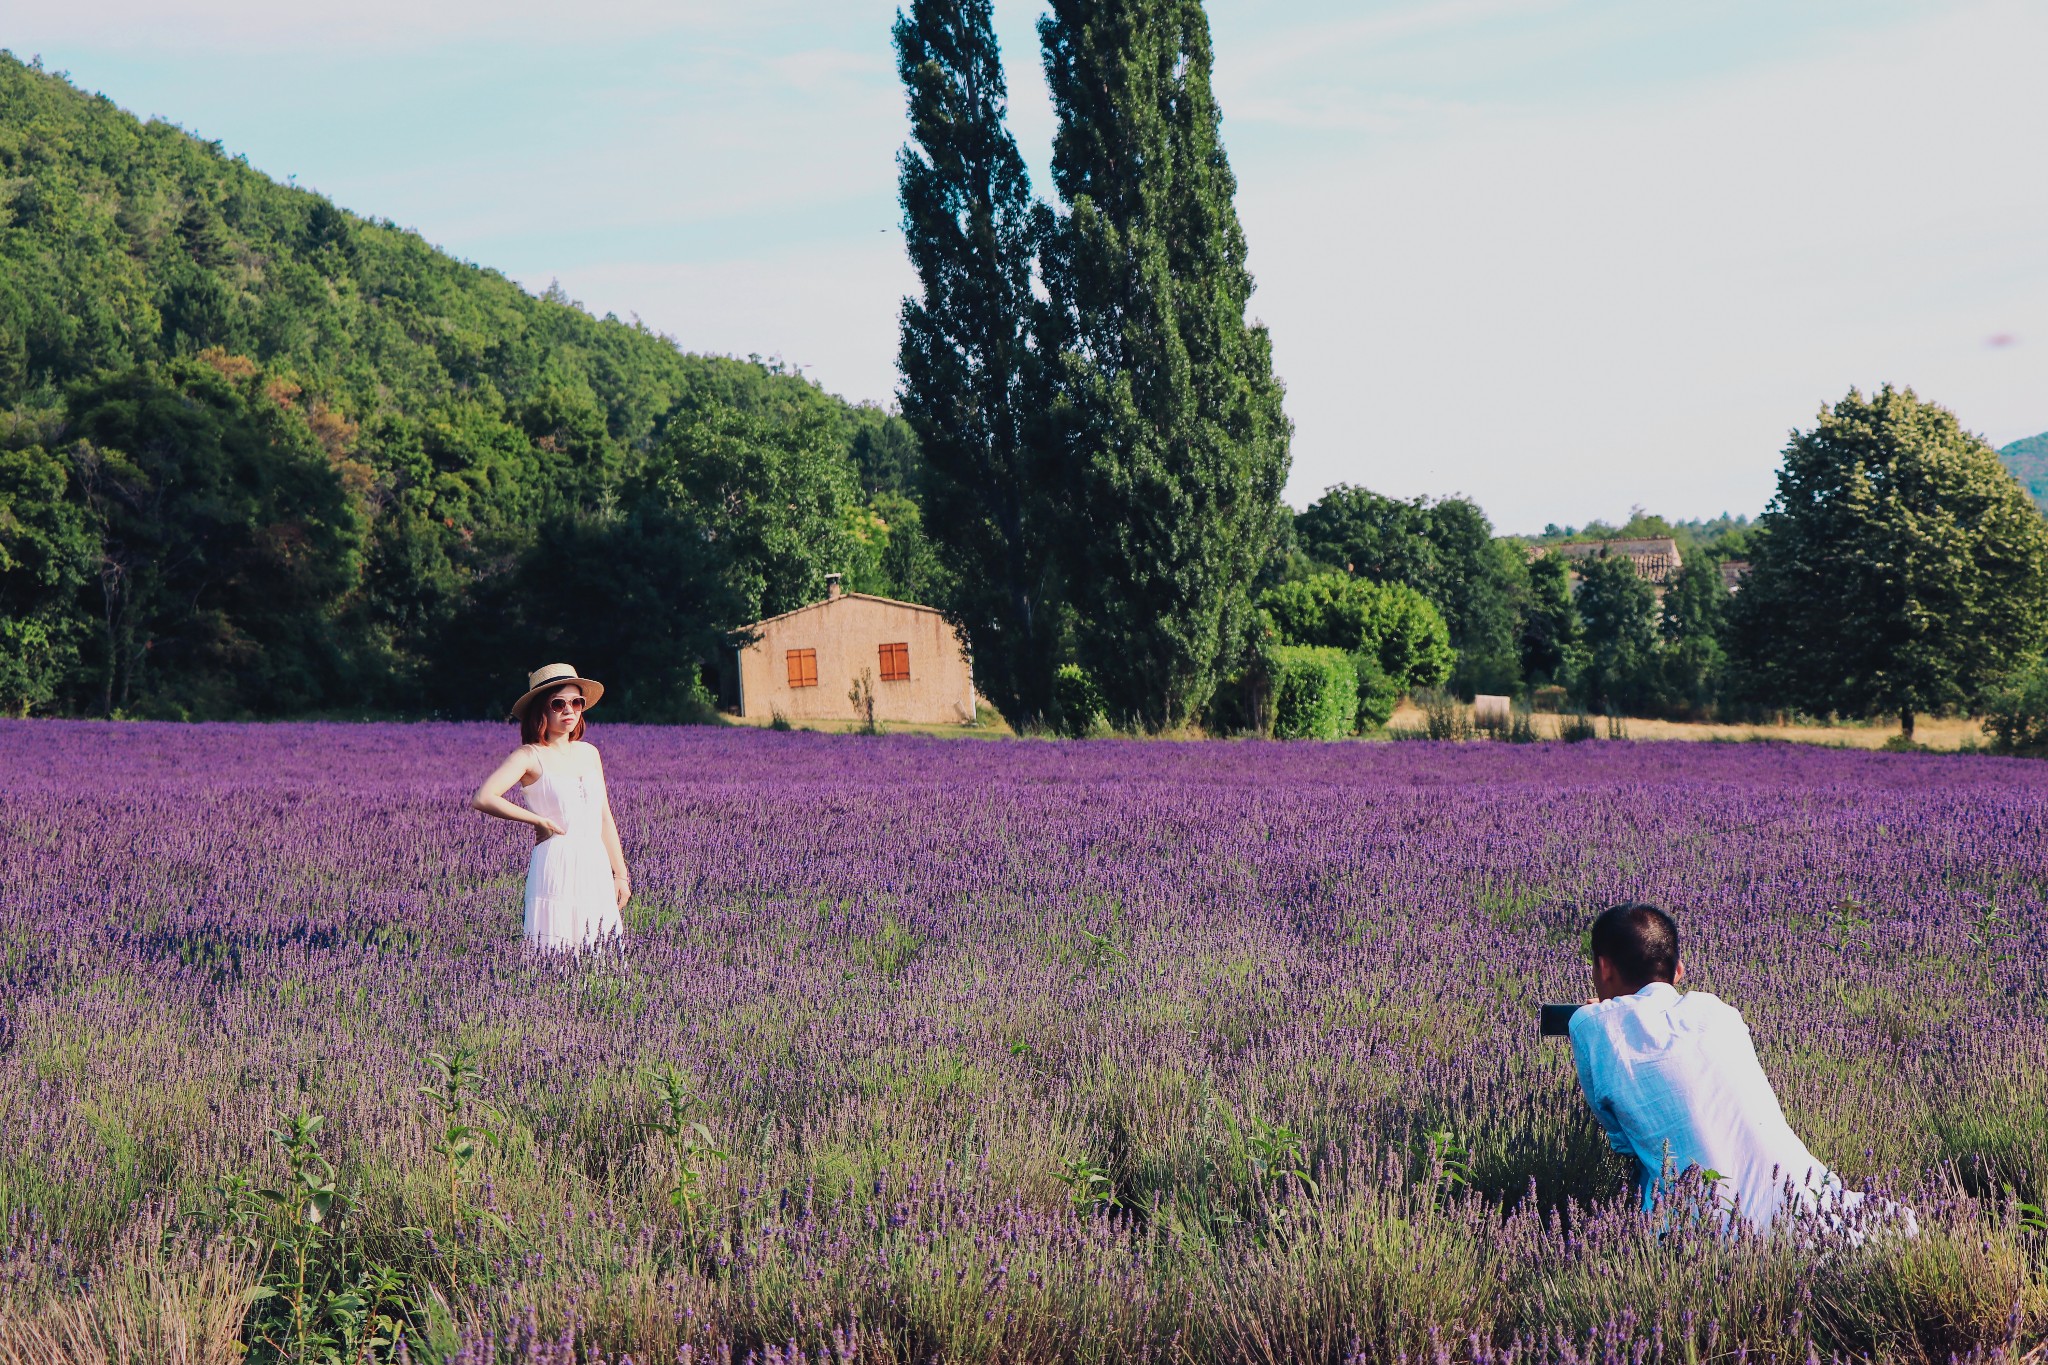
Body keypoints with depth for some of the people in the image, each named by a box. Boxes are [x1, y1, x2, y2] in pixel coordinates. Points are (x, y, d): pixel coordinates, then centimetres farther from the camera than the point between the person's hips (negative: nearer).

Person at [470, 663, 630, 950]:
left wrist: (621, 874, 14)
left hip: (597, 869, 6)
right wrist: (539, 820, -12)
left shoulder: (589, 753, 13)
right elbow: (482, 799, -19)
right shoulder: (530, 756, -5)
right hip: (555, 869, -6)